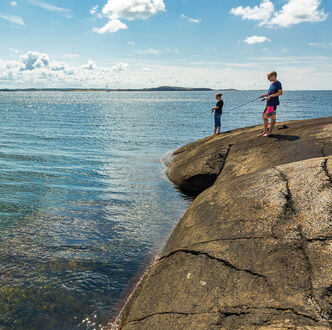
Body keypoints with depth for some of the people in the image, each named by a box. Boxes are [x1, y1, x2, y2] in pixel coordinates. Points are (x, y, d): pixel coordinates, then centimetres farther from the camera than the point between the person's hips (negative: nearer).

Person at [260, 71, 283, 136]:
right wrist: (265, 95, 10)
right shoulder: (271, 84, 19)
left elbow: (280, 93, -16)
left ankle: (270, 131, 5)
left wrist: (270, 96, -18)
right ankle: (265, 131, 16)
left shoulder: (278, 83, -8)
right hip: (268, 103, 9)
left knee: (272, 117, -1)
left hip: (273, 103, -9)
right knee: (265, 117, 9)